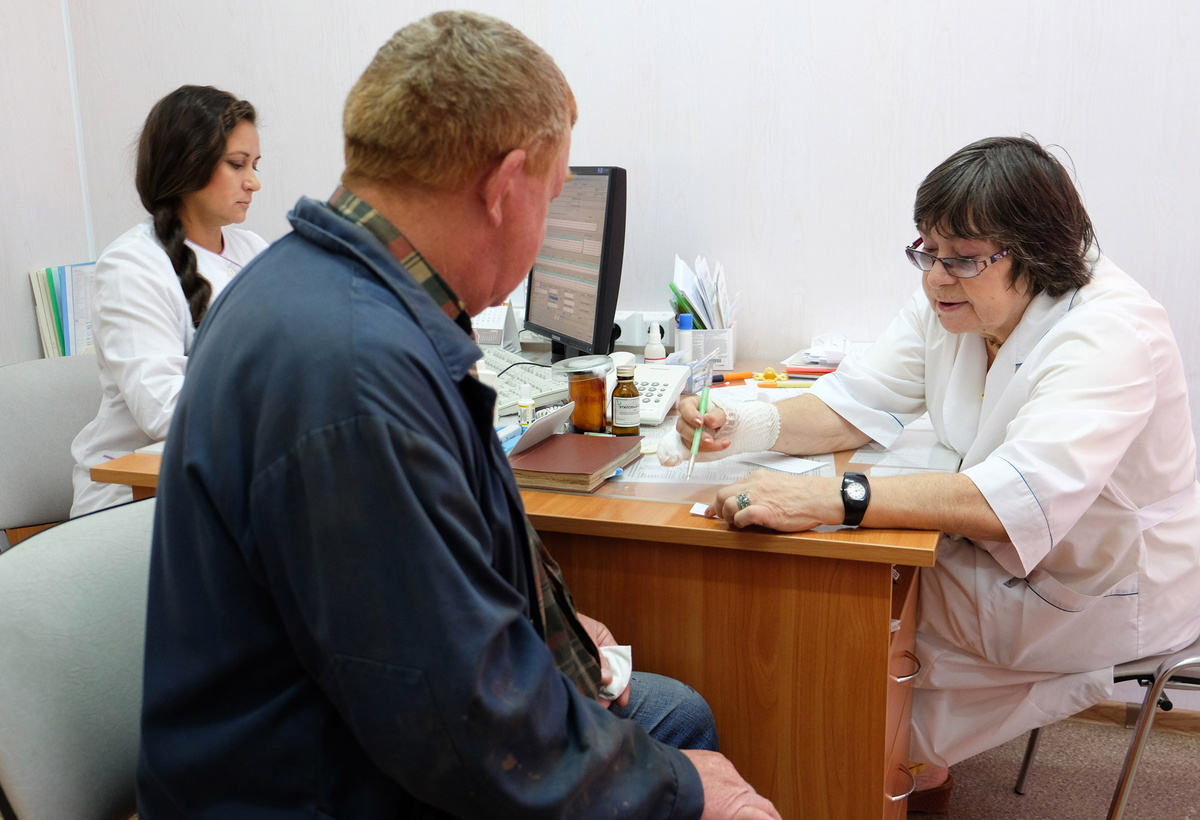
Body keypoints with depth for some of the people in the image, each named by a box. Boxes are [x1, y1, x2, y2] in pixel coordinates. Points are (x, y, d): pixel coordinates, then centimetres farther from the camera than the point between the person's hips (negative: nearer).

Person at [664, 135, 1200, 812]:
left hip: (1110, 592, -7)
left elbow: (1022, 496, -43)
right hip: (1007, 549, 7)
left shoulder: (1111, 333, -30)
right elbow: (860, 402, -7)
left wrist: (829, 499, -52)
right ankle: (922, 763, 22)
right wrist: (749, 427, -28)